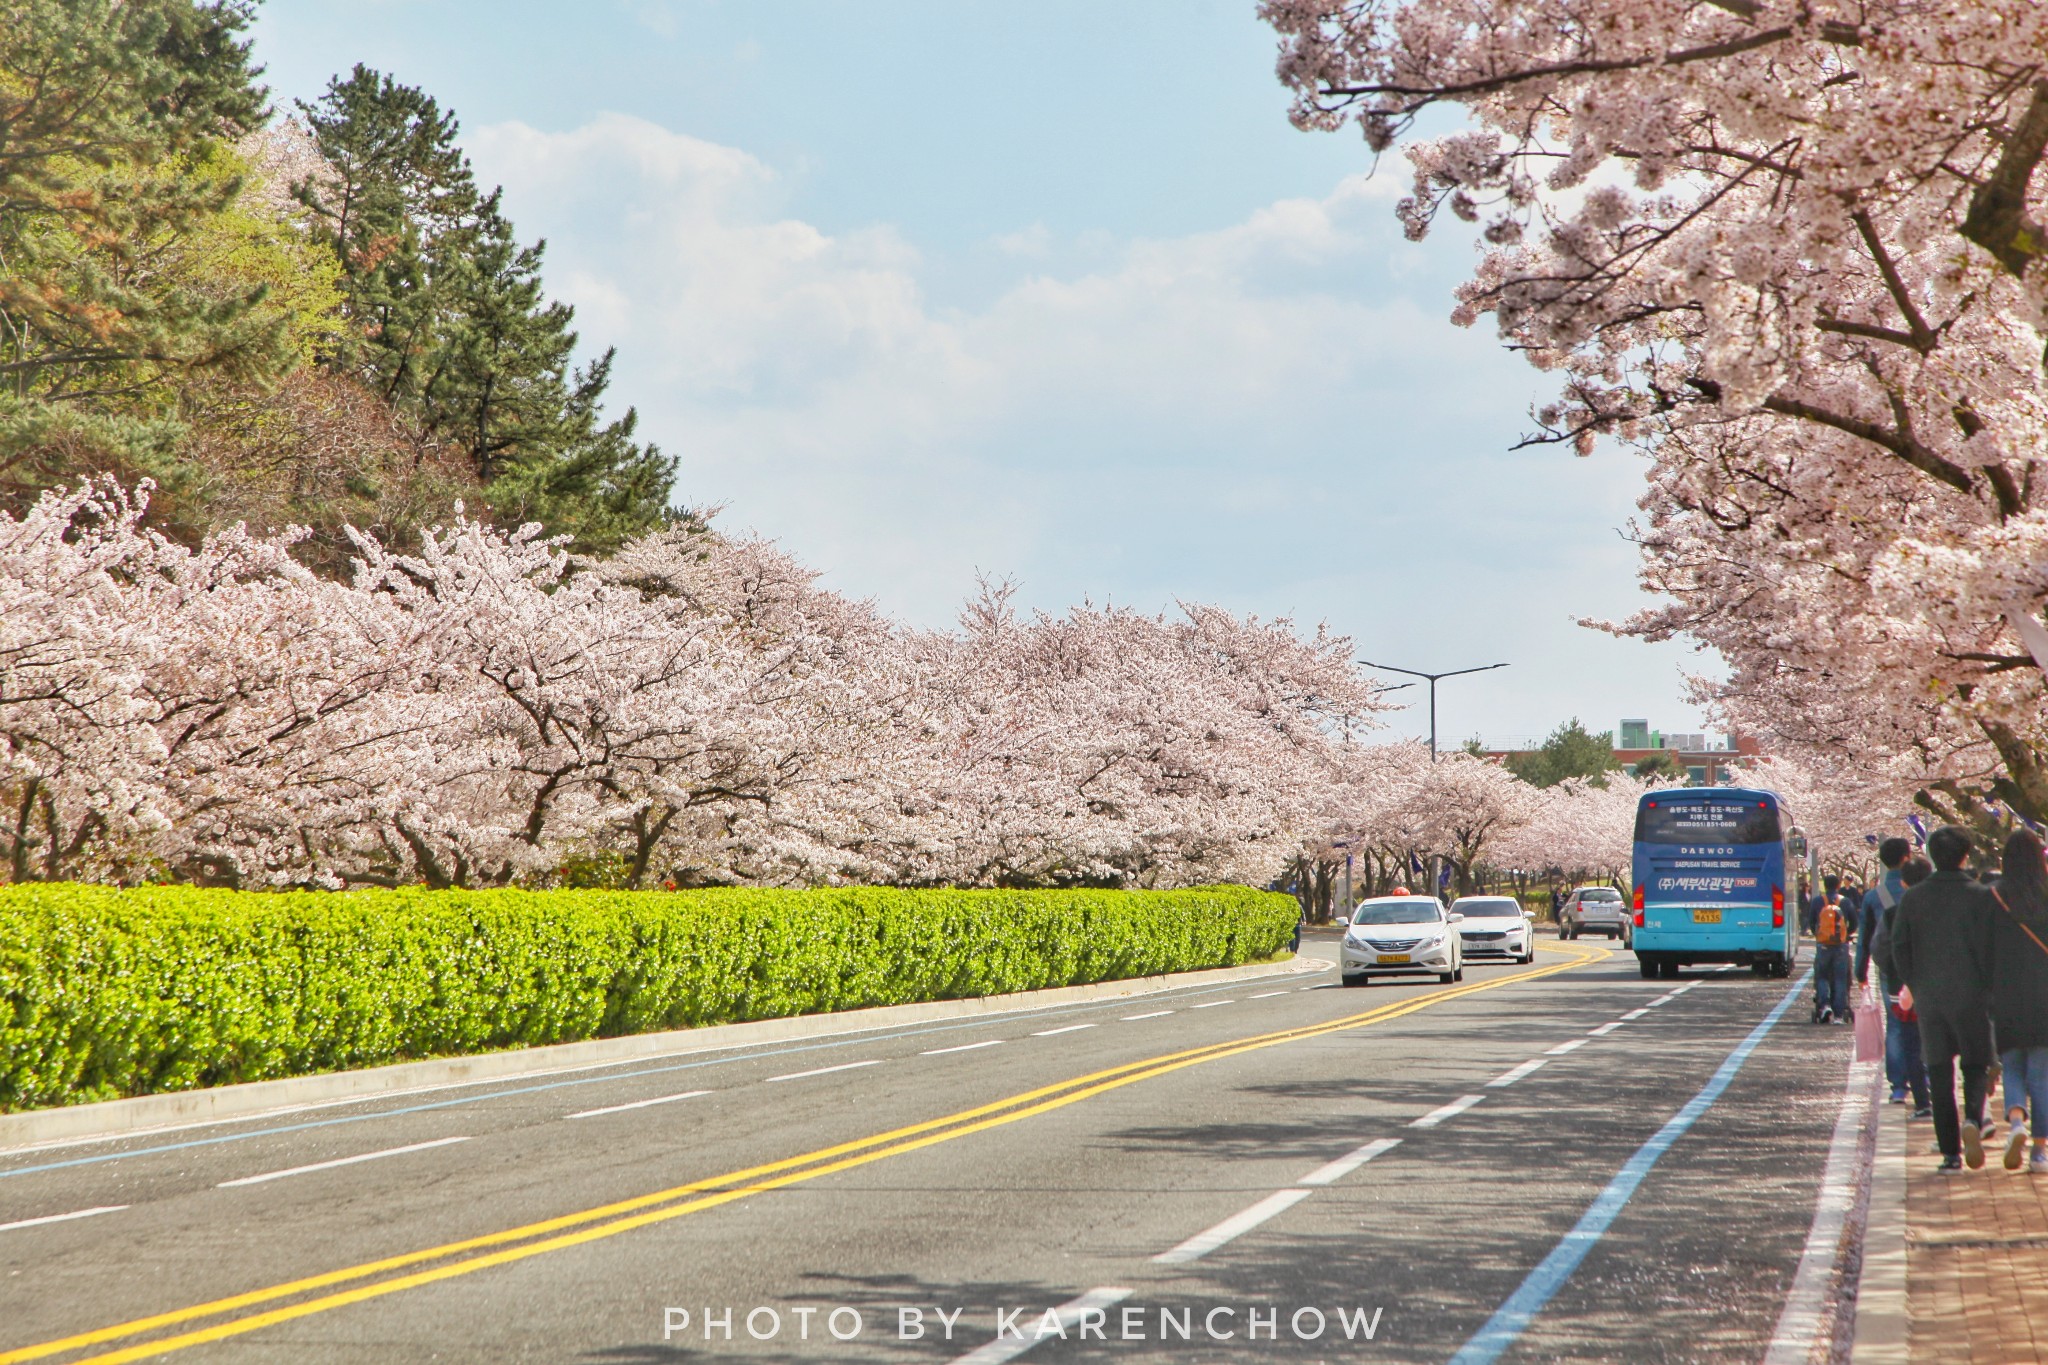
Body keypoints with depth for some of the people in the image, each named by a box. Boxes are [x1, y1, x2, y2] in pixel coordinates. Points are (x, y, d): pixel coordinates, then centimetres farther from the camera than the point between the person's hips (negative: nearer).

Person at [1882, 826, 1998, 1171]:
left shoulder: (1912, 898, 2)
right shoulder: (1981, 897, -6)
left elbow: (1896, 948, 1)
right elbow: (1992, 948, -9)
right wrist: (1988, 987, 4)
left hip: (1929, 997, 2)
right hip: (1971, 996, -2)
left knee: (1939, 1072, 6)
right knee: (1975, 1065, 10)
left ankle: (1950, 1152, 3)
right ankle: (1972, 1119, -19)